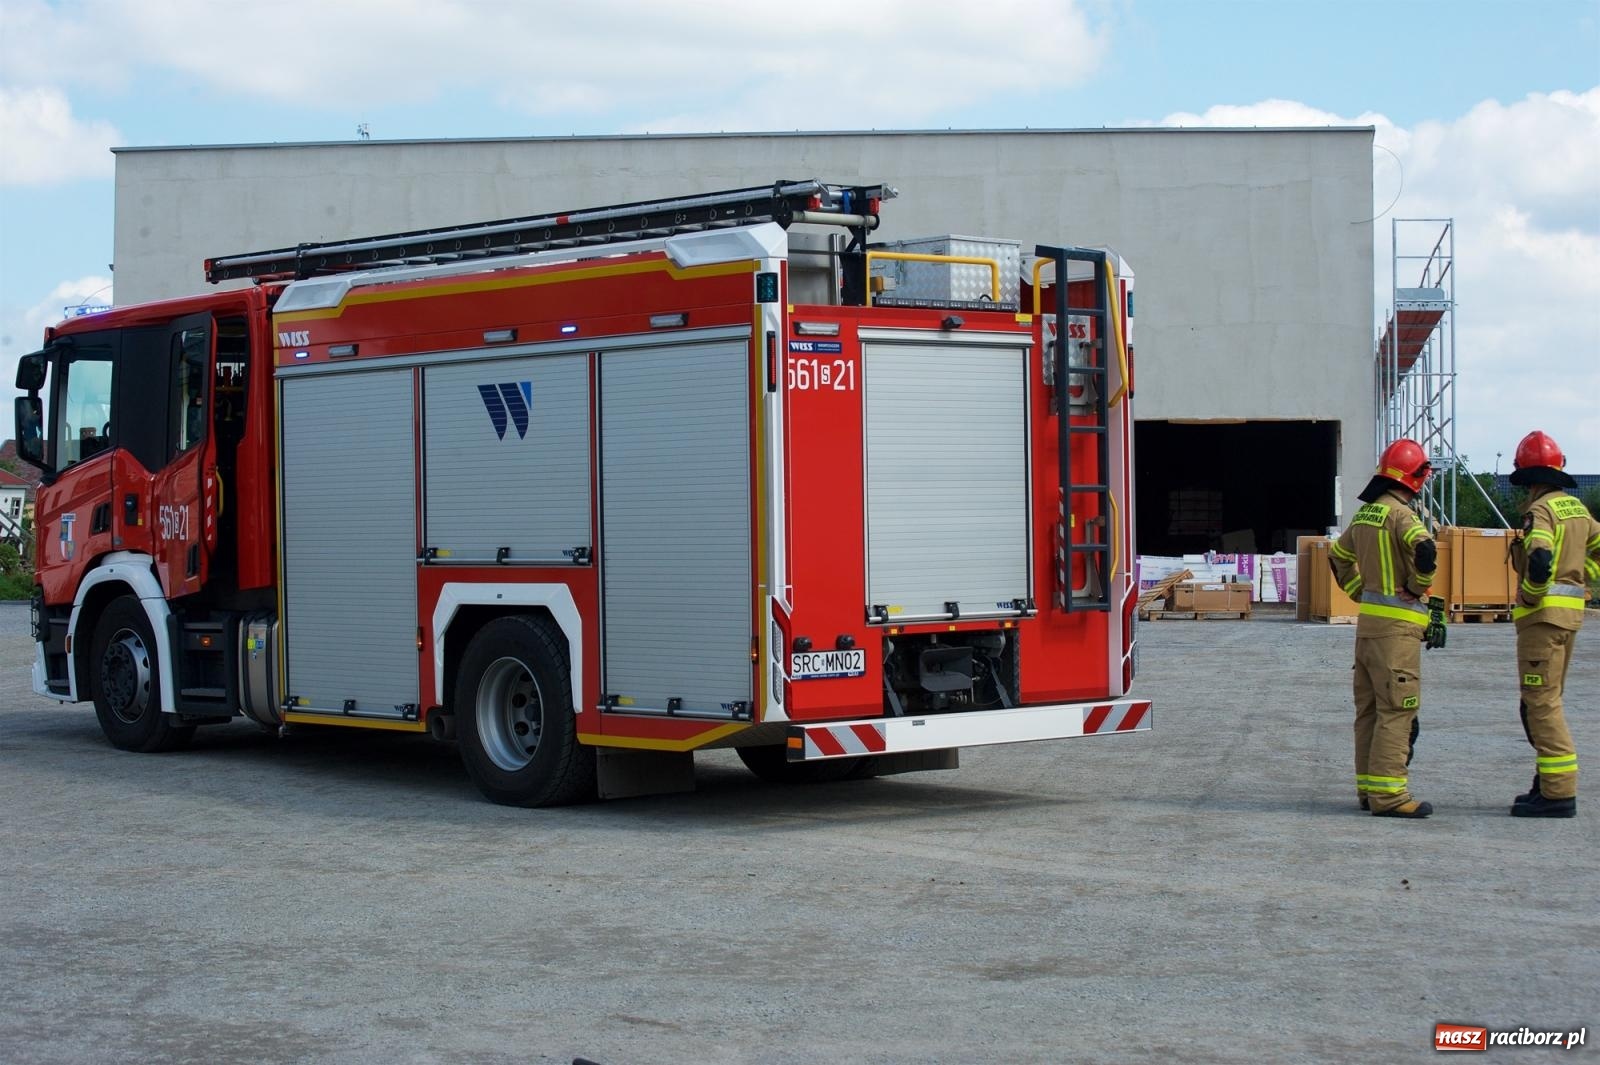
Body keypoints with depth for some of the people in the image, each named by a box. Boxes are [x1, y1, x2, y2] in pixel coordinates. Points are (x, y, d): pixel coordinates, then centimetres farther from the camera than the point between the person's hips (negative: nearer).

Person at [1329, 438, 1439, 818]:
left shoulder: (1365, 513, 13)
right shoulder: (1400, 514, -14)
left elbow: (1339, 556, 27)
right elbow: (1425, 550, -33)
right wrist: (1418, 587, -15)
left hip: (1368, 621, 9)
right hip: (1396, 625, -9)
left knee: (1370, 708, 13)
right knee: (1396, 709, -7)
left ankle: (1368, 787, 19)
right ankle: (1387, 793, -8)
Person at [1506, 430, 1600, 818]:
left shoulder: (1540, 511, -14)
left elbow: (1540, 559, -29)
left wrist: (1531, 595, -14)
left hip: (1543, 613, -9)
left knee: (1542, 703, -7)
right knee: (1545, 701, 18)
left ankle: (1558, 793, -9)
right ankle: (1550, 782, 21)